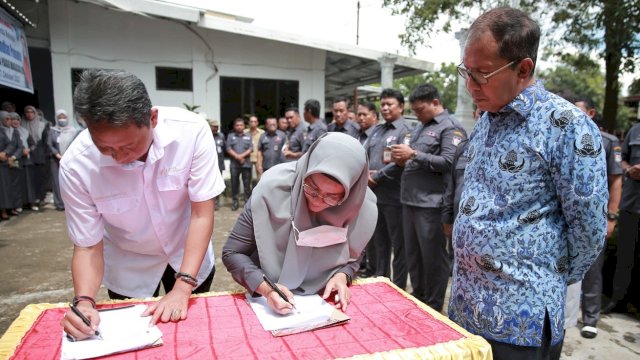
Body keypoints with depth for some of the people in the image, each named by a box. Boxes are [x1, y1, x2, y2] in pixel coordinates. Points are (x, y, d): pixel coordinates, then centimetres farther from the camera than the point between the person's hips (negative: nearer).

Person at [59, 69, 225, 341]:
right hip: (129, 268, 0)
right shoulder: (76, 165, -28)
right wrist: (84, 301, -35)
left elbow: (202, 214, -25)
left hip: (189, 255, 1)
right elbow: (87, 246, -17)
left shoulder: (192, 131, -30)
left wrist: (182, 288, -29)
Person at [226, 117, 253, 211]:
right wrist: (237, 156, -13)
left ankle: (248, 202, 8)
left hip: (246, 164, 0)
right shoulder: (230, 136, 9)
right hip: (234, 164, 0)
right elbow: (228, 149, 0)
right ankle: (235, 202, 12)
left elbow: (251, 149, 1)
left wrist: (242, 155, -13)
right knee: (234, 184, 4)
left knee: (247, 184, 2)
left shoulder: (248, 136, 11)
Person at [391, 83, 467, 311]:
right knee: (413, 254, 16)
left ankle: (433, 307, 17)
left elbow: (448, 163, -19)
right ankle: (417, 299, 31)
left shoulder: (449, 128, -7)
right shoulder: (421, 128, 19)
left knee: (433, 257, 3)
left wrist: (413, 154, -18)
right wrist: (402, 160, 6)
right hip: (410, 201, 9)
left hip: (430, 203, -9)